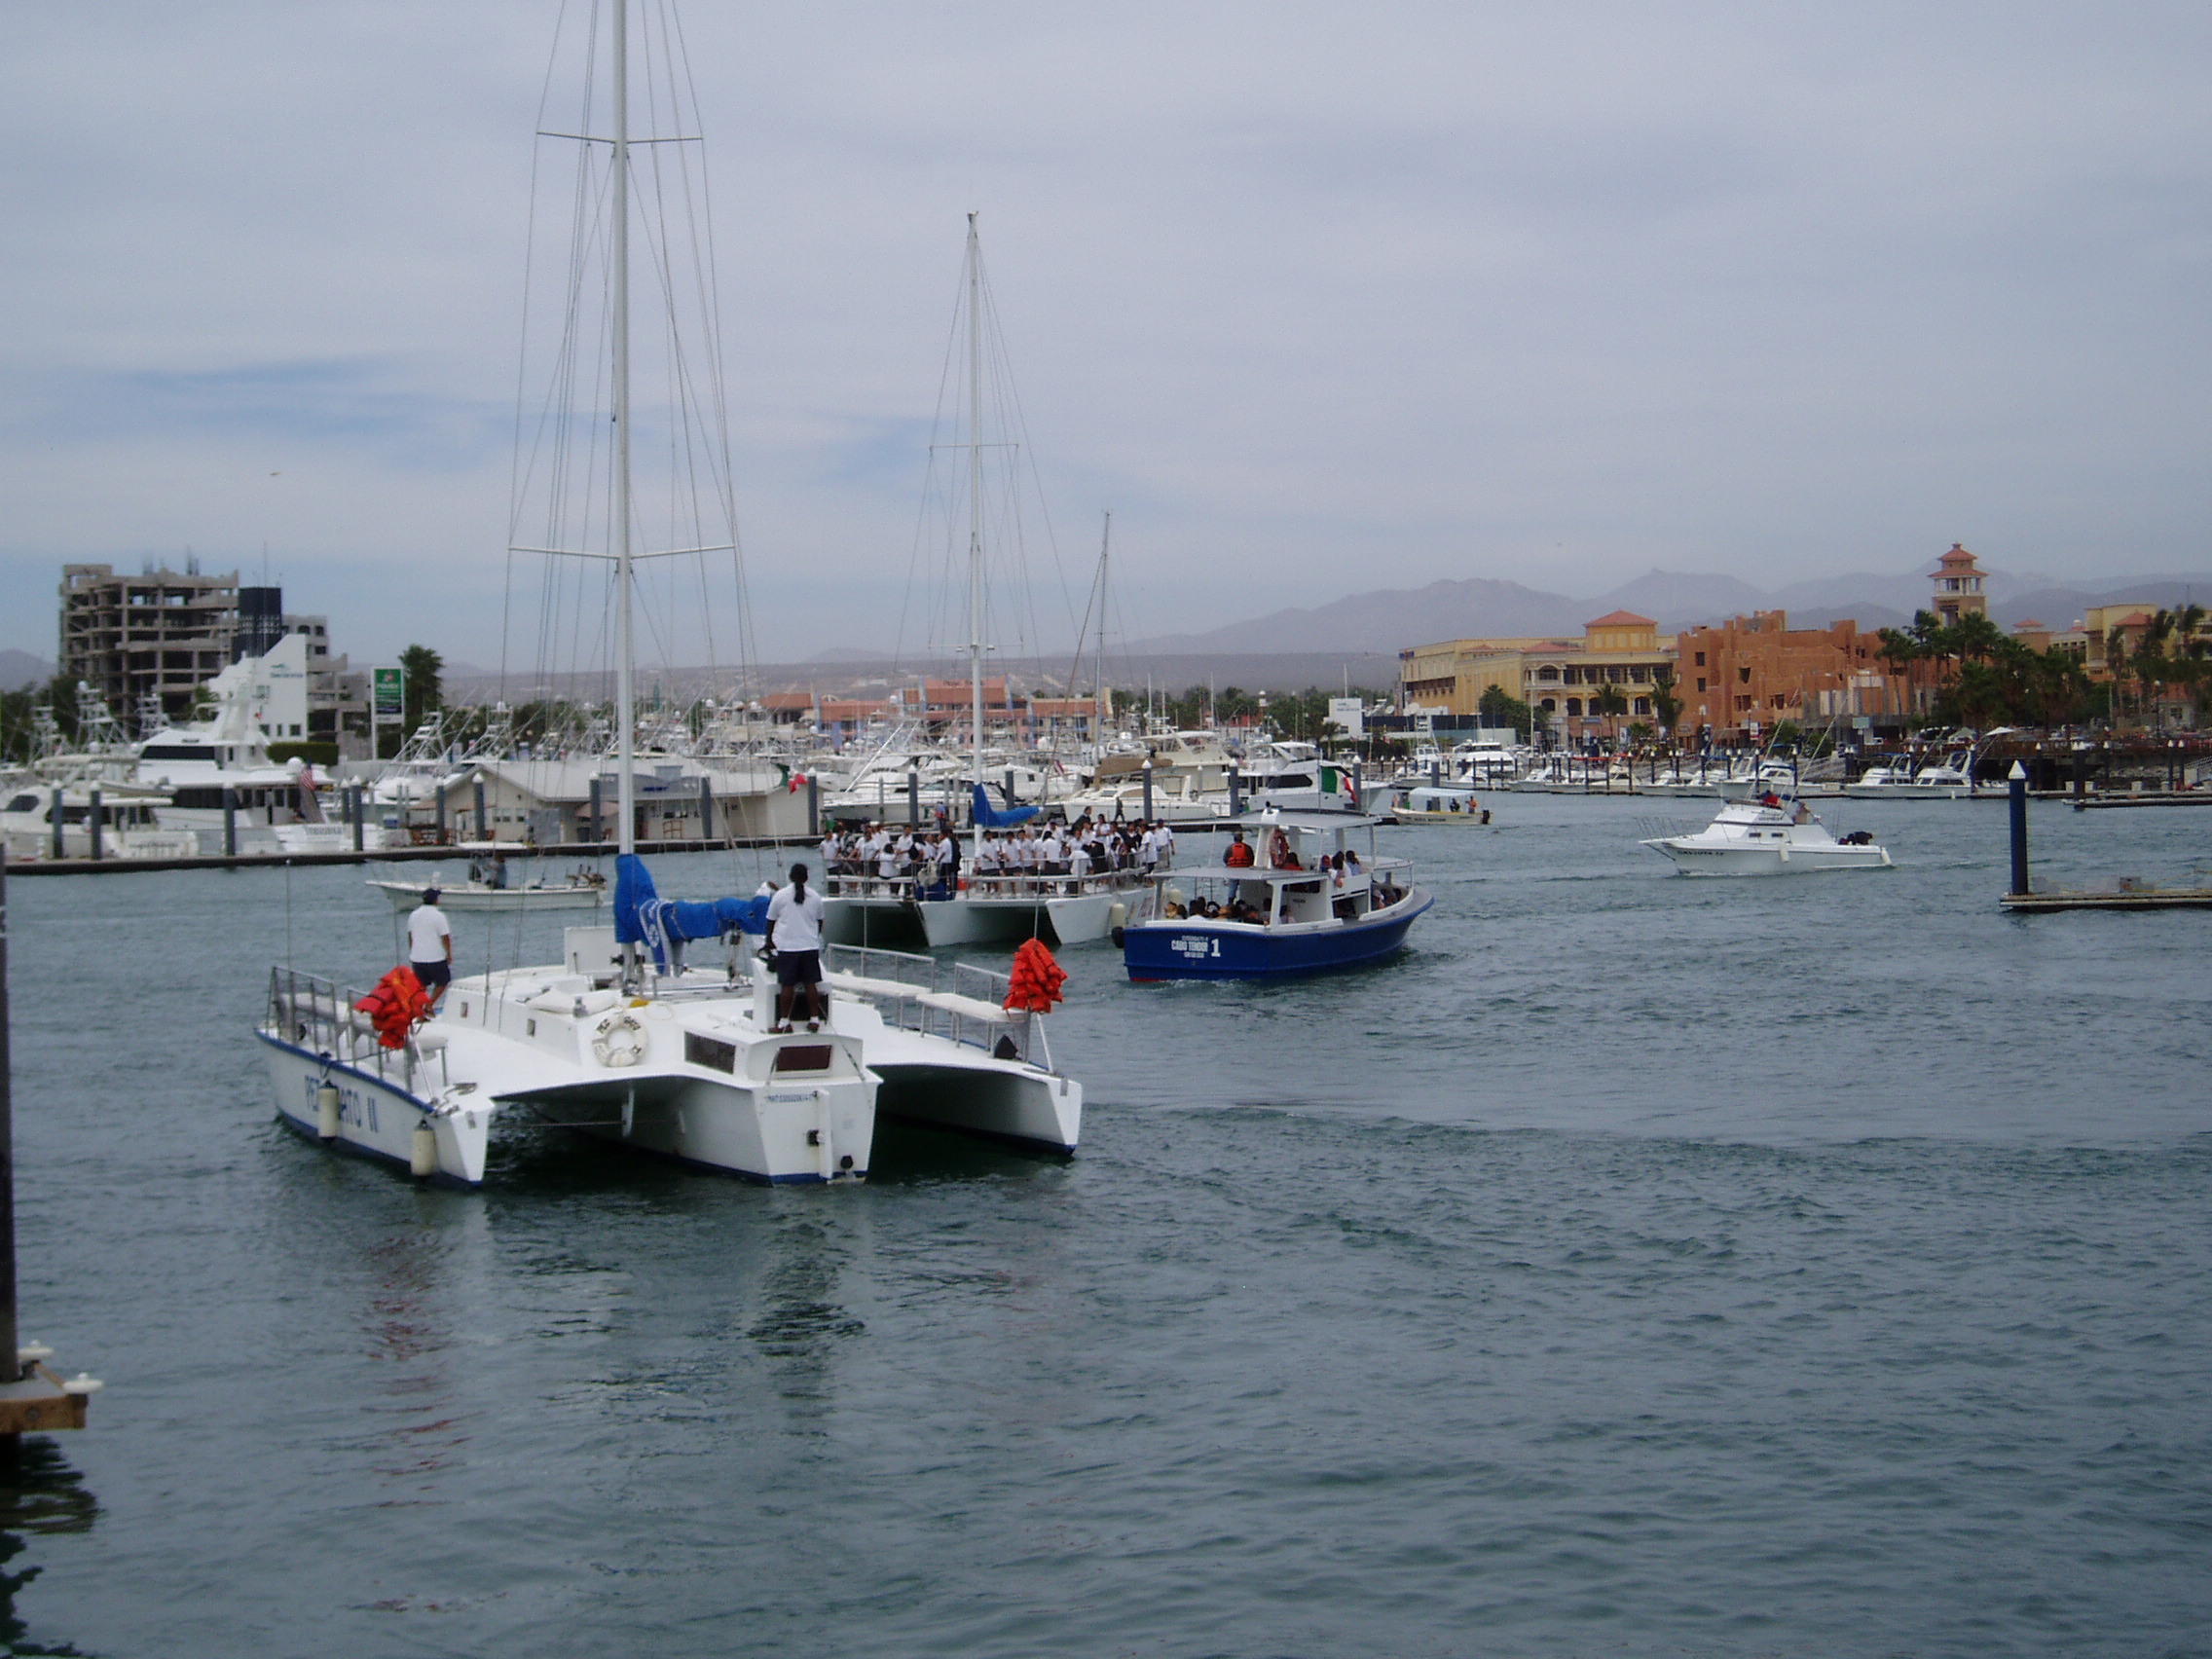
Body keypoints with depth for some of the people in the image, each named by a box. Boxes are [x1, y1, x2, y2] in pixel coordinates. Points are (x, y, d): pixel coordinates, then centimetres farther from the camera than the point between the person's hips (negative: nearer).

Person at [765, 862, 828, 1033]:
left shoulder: (780, 895, -3)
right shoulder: (815, 897, 5)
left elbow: (771, 921, 4)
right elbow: (819, 922, 17)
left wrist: (769, 939, 20)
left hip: (787, 947, -2)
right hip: (810, 947, 2)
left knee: (787, 985, 1)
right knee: (811, 984, 8)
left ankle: (784, 1021, 3)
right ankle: (814, 1019, 10)